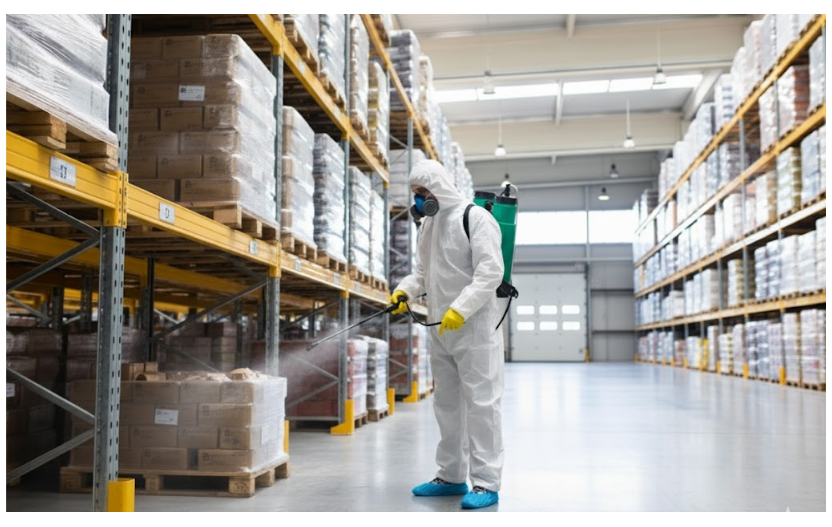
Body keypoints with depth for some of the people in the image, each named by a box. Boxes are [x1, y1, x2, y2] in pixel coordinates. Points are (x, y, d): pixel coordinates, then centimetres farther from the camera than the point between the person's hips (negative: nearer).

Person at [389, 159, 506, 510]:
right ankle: (452, 476, 25)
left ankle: (486, 482, 2)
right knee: (446, 403, 14)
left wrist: (460, 309, -26)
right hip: (439, 329, 9)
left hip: (474, 327, -8)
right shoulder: (427, 224, 15)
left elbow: (490, 273, -19)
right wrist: (405, 290, 0)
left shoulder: (476, 218, -11)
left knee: (480, 403, -5)